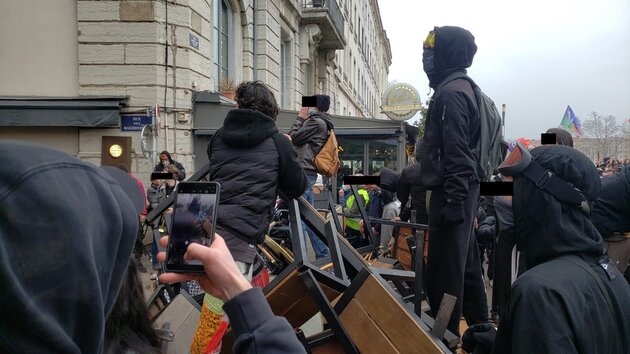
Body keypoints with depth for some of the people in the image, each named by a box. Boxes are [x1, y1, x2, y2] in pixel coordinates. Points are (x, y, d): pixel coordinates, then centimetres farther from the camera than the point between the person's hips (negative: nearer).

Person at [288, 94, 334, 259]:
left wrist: (300, 118, 3)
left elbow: (293, 138, -8)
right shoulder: (321, 123, 22)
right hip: (307, 173, 11)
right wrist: (304, 119, 14)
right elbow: (299, 139, 19)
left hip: (303, 172, -11)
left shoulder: (316, 122, -9)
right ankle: (323, 254, 18)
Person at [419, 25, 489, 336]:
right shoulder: (464, 88, 19)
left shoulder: (449, 92, -13)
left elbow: (456, 151, -21)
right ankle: (480, 328, 30)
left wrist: (454, 198, -23)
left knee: (443, 269, -5)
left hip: (451, 190, -11)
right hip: (463, 188, 11)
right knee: (465, 263, 18)